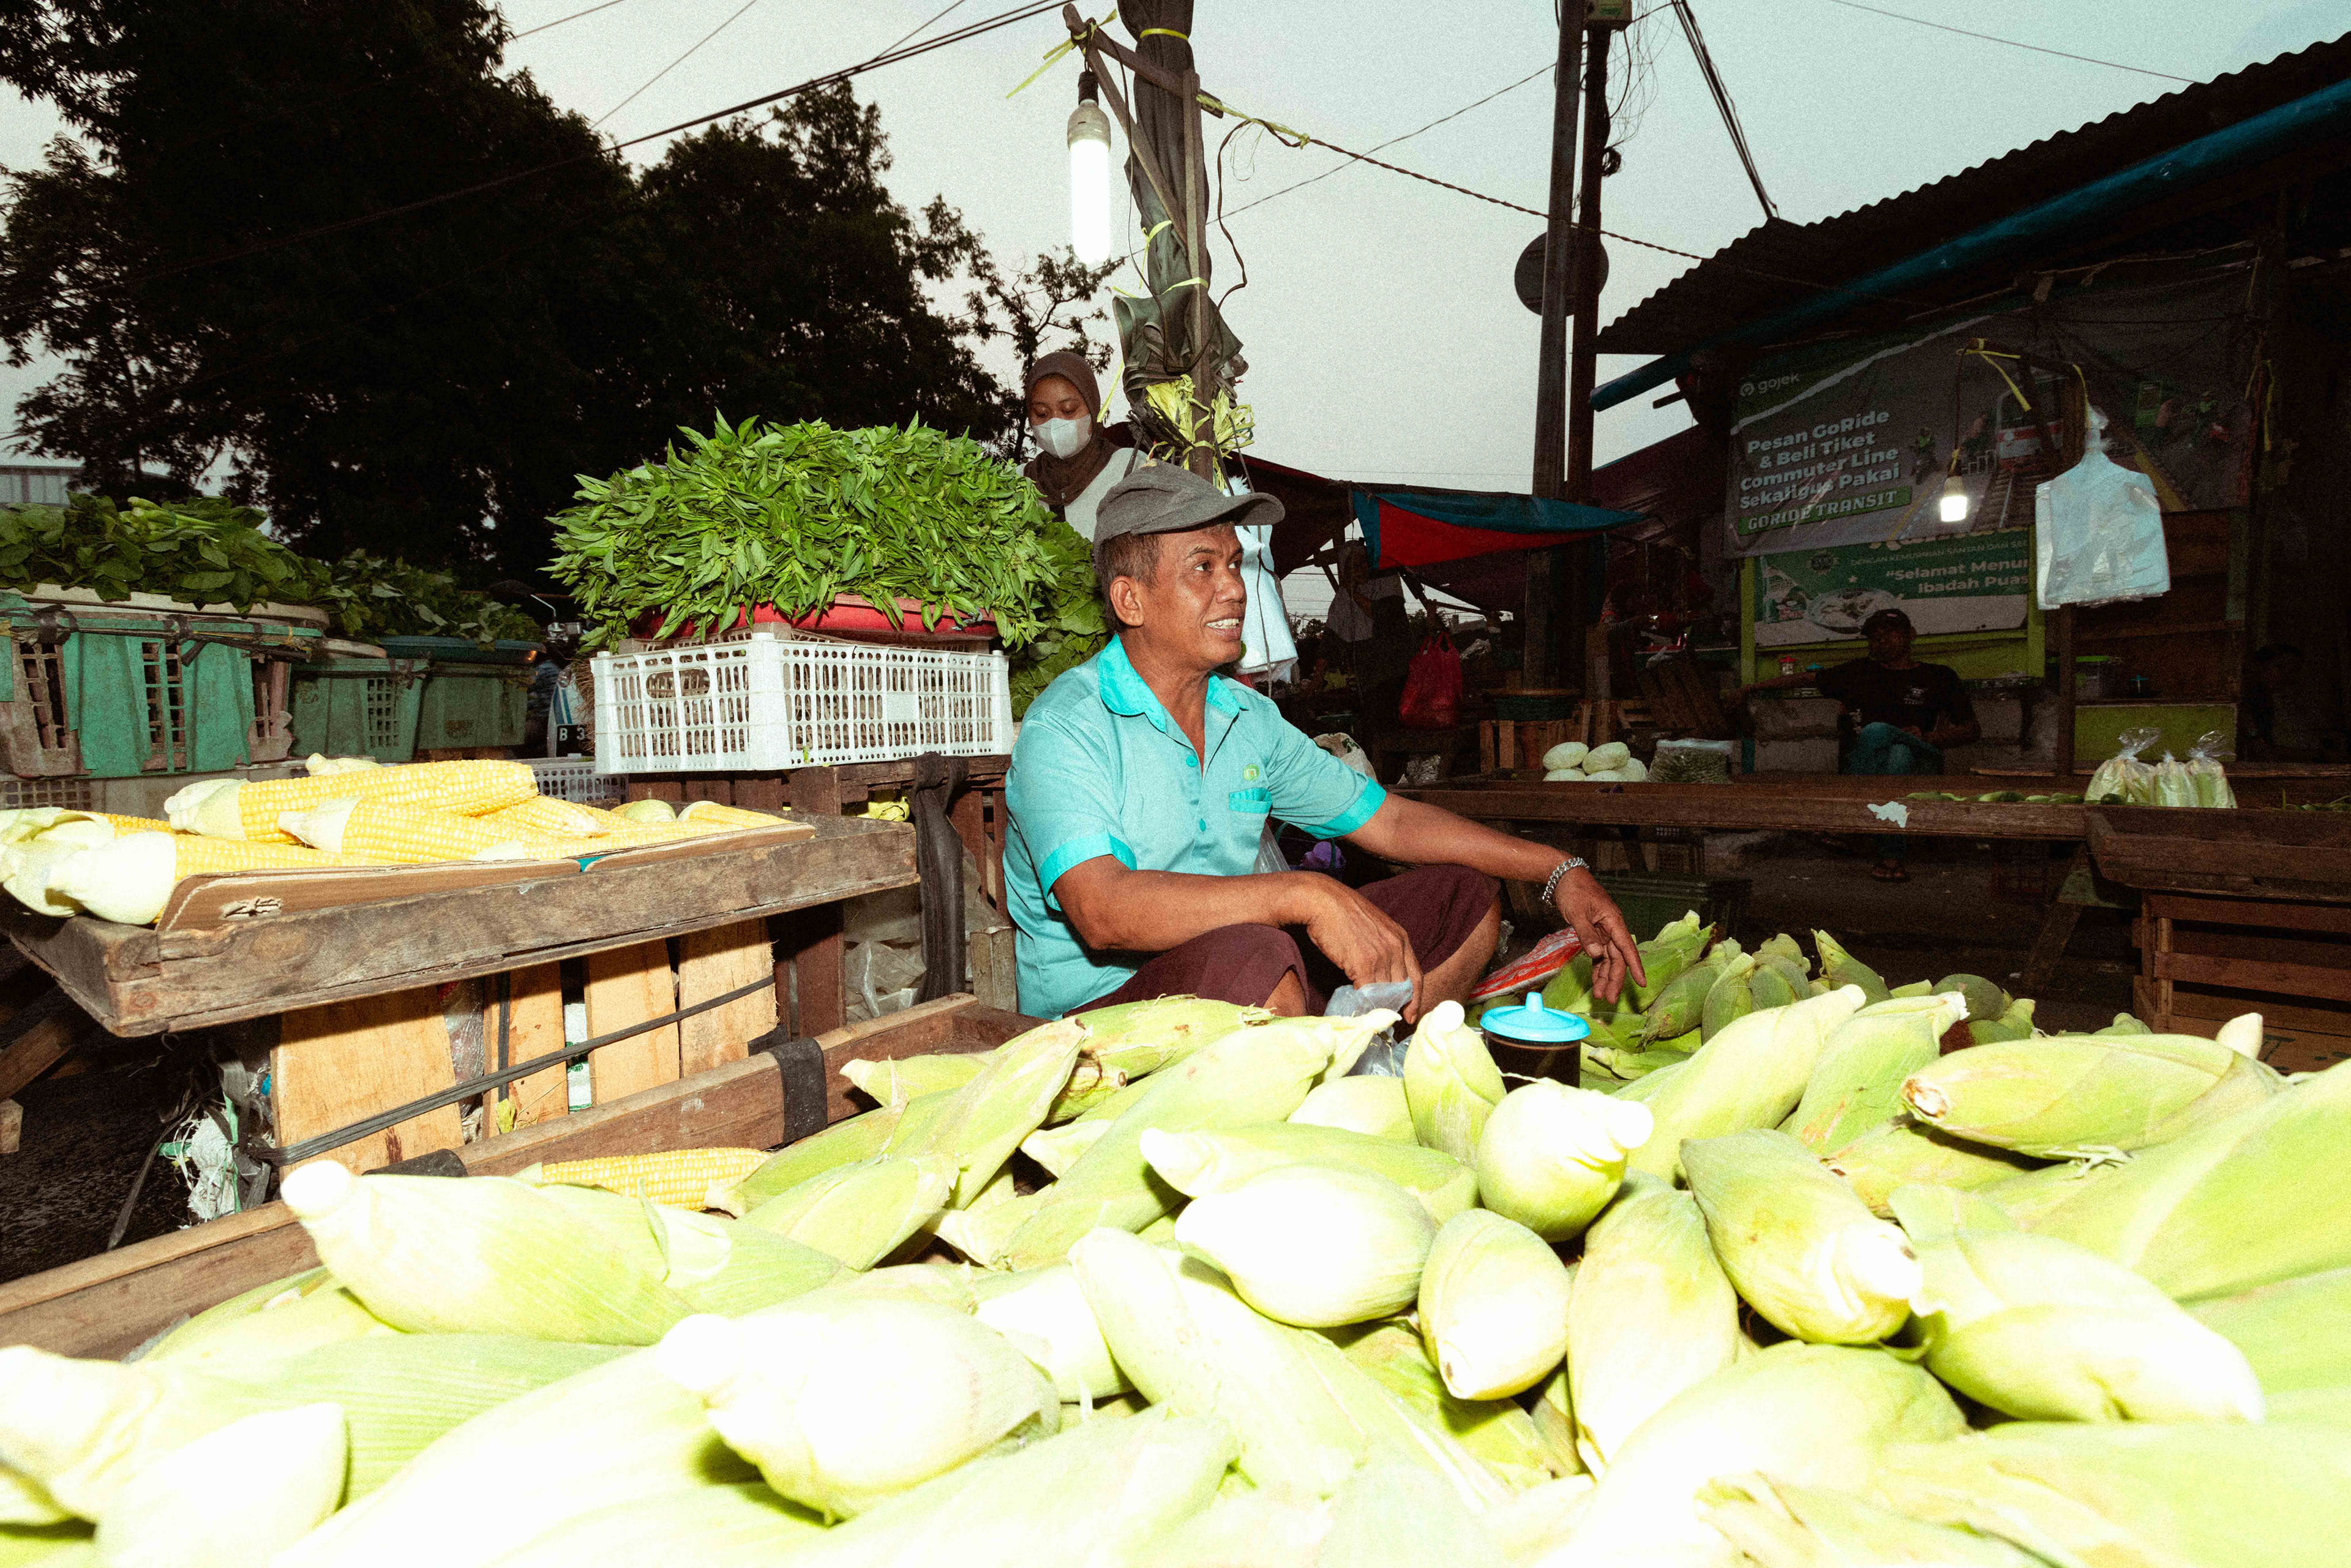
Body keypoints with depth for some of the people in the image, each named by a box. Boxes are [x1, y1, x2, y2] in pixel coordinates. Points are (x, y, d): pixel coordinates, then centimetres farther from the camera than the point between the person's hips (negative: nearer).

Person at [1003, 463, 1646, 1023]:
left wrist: (1560, 870, 5)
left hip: (1244, 981, 7)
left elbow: (1389, 821, 13)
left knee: (1464, 898, 4)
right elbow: (1103, 913, -31)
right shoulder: (1067, 729, -15)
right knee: (1253, 958, -39)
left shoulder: (1248, 718, 9)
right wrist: (1308, 894, -38)